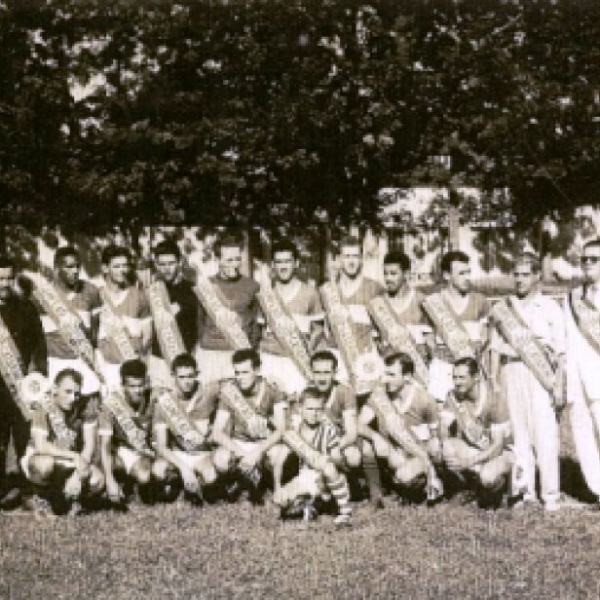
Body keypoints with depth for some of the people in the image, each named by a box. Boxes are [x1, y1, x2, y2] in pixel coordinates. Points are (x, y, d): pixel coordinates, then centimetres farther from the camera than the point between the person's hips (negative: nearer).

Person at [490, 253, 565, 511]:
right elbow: (495, 347, 13)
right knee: (518, 432, 2)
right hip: (511, 372, 3)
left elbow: (560, 351, 2)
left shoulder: (550, 308, 5)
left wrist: (559, 386, -5)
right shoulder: (503, 308, 12)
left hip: (540, 374, -3)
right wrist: (493, 382, 7)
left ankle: (550, 494, -5)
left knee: (545, 433, -8)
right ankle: (525, 491, 8)